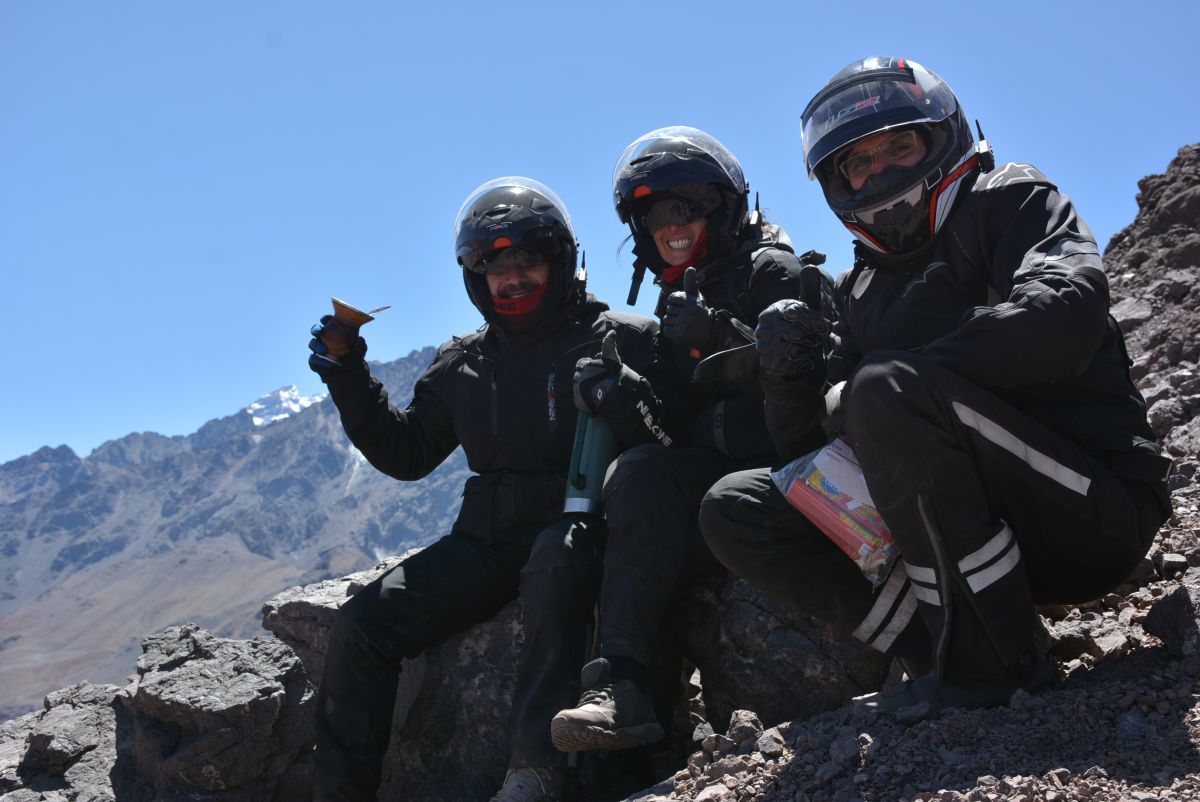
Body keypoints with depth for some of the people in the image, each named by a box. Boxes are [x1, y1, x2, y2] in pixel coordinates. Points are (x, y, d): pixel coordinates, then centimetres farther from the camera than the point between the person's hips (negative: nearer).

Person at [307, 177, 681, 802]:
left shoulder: (625, 341, 0)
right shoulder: (463, 365, 15)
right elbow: (407, 455, 18)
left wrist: (626, 406, -29)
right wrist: (350, 382, 7)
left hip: (577, 525, -5)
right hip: (487, 536, 5)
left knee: (555, 557, -40)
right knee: (362, 624, -12)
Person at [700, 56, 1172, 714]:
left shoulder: (1011, 201, 3)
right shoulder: (861, 294, 18)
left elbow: (1064, 315, -21)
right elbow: (812, 452, 13)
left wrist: (895, 380, -19)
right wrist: (793, 376, -9)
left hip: (1092, 509, -6)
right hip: (961, 528, 6)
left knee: (889, 389, -30)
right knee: (735, 510, -4)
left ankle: (992, 664, -20)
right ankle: (943, 653, -13)